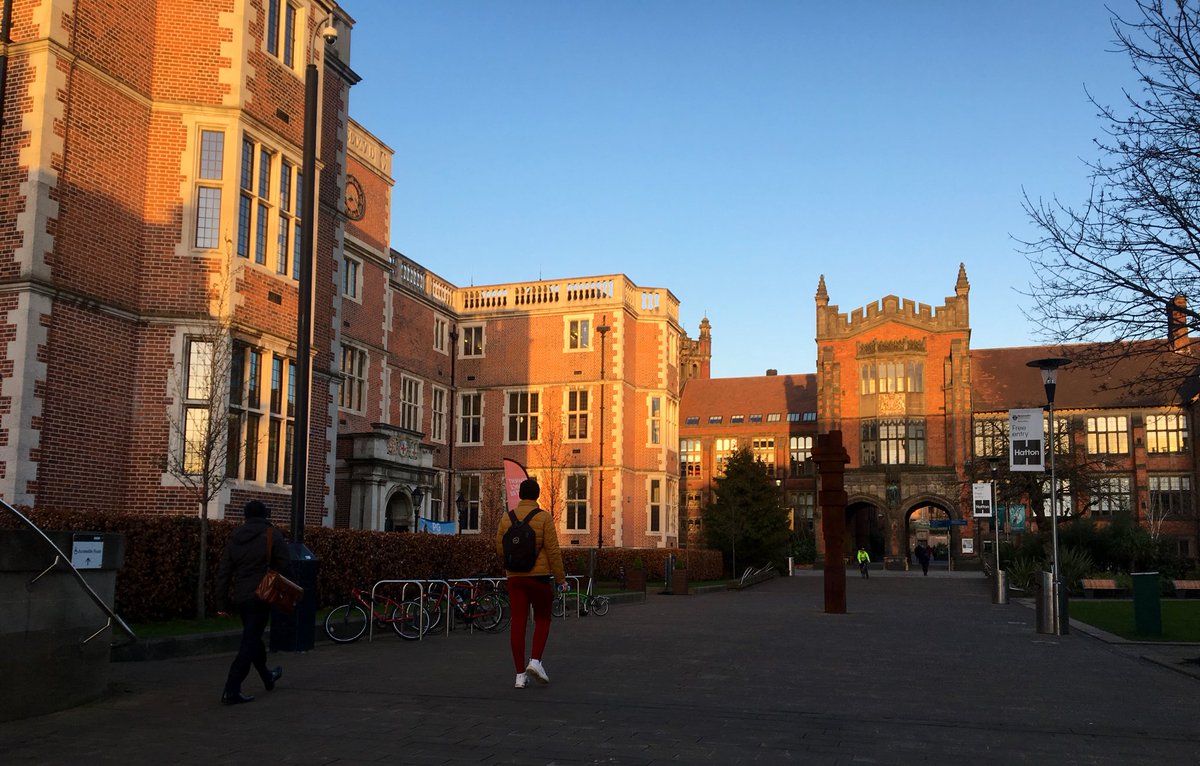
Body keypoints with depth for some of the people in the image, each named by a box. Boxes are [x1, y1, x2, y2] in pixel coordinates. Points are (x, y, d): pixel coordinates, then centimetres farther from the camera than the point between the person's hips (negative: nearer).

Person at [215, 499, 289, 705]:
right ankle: (232, 690, -12)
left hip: (240, 597, 6)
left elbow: (223, 572, 8)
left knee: (253, 636, 21)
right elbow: (283, 567, -8)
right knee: (250, 641, -4)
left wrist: (222, 601, 10)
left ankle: (268, 678, 41)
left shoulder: (235, 538, 10)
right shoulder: (273, 535, -5)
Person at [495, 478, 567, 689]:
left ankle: (520, 674, 4)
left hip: (514, 577, 3)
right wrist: (561, 579, -2)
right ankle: (535, 661, -4)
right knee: (542, 619, 14)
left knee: (518, 622, 4)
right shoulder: (544, 518, -7)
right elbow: (553, 551, -9)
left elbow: (500, 548, 8)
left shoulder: (506, 518, 3)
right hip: (539, 576, -3)